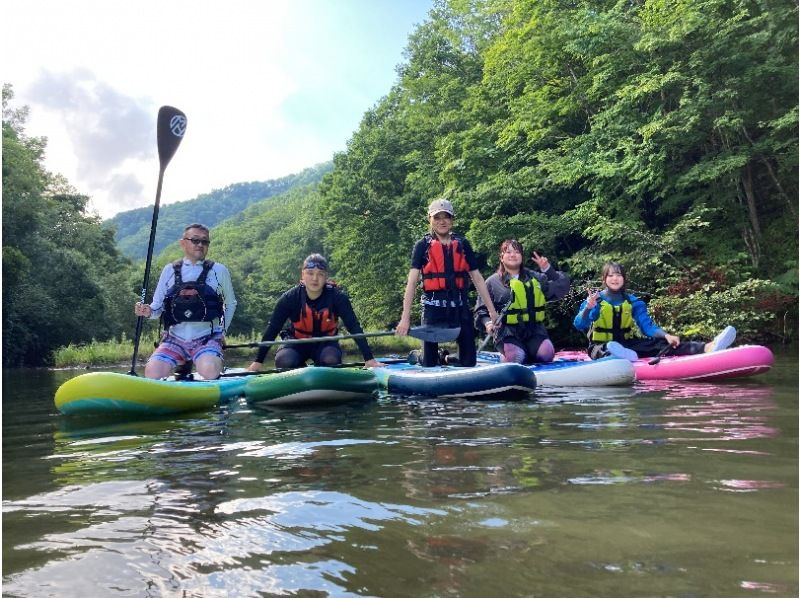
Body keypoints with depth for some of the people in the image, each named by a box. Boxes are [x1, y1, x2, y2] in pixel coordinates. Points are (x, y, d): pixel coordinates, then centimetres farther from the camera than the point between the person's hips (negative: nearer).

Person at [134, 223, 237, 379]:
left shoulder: (219, 271, 3)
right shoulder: (169, 270, 7)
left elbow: (230, 304, 15)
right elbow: (157, 307, 12)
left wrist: (221, 331, 11)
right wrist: (148, 311, -10)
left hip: (207, 339, -1)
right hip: (174, 339, 2)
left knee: (209, 371, -29)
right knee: (152, 372, -21)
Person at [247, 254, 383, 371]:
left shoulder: (338, 297, -21)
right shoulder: (289, 298, -20)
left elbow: (354, 327, -22)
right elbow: (272, 330, -15)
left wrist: (369, 359, -30)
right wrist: (258, 362, -18)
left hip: (325, 342, 0)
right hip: (298, 342, 1)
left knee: (331, 359, -32)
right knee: (283, 361, -28)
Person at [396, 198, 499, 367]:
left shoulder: (463, 244, 9)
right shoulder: (423, 245, 0)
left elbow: (477, 278, 11)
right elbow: (412, 282, -7)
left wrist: (492, 311, 8)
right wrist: (405, 318, -15)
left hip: (460, 308, 3)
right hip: (434, 308, -3)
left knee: (469, 362, 5)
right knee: (429, 363, 4)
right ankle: (416, 356, 35)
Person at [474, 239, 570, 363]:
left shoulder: (535, 277, 14)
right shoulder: (492, 282, 5)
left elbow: (562, 287, 8)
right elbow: (481, 310, 5)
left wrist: (547, 269, -3)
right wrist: (487, 322, -16)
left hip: (534, 331, 3)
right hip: (507, 333, -3)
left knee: (547, 353, -23)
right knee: (516, 357, -28)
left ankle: (528, 356, 9)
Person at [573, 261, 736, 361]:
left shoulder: (633, 302, 6)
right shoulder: (594, 300, -5)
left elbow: (648, 326, -3)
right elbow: (579, 325, -20)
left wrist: (666, 335, -24)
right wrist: (588, 308, -41)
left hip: (626, 344, 3)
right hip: (601, 347, -3)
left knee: (660, 343, -21)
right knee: (607, 350, -41)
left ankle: (707, 348, -43)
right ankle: (621, 356, -79)